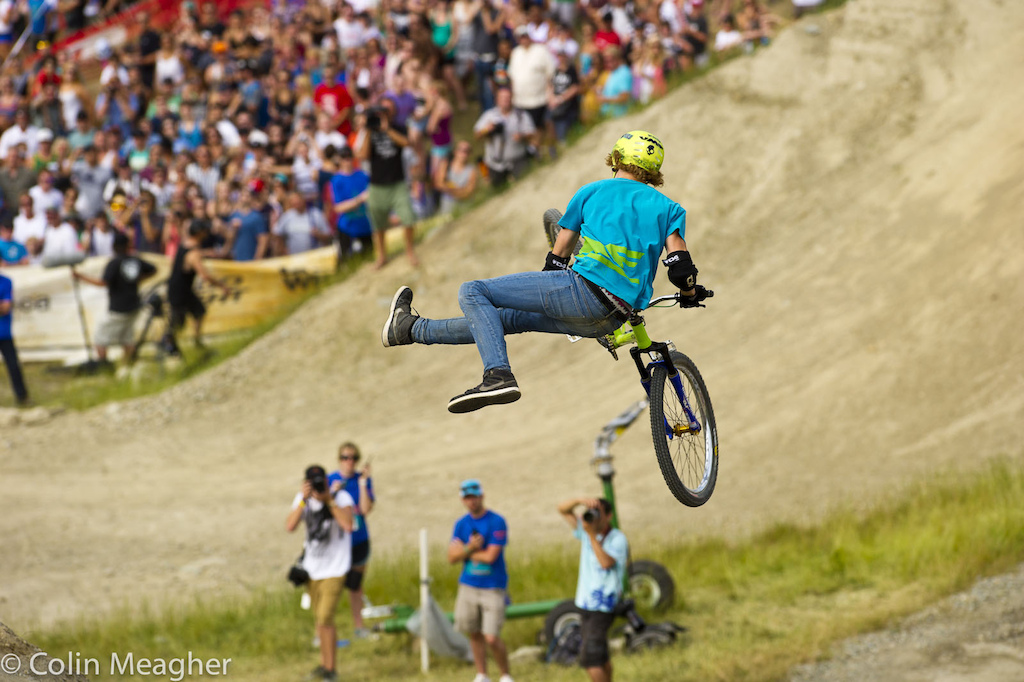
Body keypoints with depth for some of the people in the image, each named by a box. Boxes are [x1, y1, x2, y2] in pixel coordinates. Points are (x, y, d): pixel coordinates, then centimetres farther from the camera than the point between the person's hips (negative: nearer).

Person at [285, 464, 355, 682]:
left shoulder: (342, 497, -14)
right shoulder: (302, 499, -3)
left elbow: (348, 525, -30)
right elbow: (290, 526, -16)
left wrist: (329, 499, -26)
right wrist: (304, 500, -23)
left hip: (334, 569, -5)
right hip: (312, 567, 5)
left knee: (325, 618, -13)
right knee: (319, 619, 15)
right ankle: (324, 663, 31)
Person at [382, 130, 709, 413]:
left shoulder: (591, 193, 15)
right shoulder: (667, 208, 16)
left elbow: (557, 257, 20)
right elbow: (679, 268, 4)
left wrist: (548, 294, 38)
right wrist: (691, 292, 26)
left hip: (583, 289, -5)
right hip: (612, 320, 5)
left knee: (473, 292, 3)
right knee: (513, 319, 24)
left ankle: (498, 374, -18)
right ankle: (414, 328, 33)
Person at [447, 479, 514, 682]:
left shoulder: (496, 522, -10)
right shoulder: (461, 524, 8)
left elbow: (490, 556, -17)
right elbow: (452, 557, 3)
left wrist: (464, 552, -4)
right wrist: (470, 548, -15)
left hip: (493, 588, -5)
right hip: (468, 586, 5)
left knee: (492, 638, -10)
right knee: (474, 634, 10)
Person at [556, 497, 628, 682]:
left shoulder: (618, 539, -12)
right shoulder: (587, 532, 5)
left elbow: (606, 562, -28)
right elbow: (563, 509, 4)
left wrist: (592, 535, -29)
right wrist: (579, 500, -16)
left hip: (603, 606, -7)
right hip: (585, 602, 7)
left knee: (590, 658, -15)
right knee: (600, 656, 18)